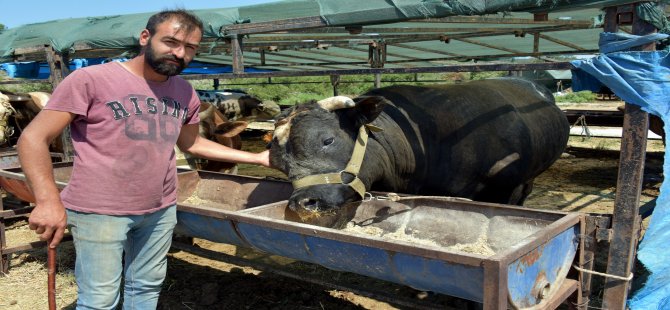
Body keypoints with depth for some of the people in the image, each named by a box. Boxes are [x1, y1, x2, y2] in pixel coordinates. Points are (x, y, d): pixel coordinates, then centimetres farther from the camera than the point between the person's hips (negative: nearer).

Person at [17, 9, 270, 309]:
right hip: (98, 211, -5)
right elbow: (33, 138, -11)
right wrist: (48, 200, -25)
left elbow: (192, 143, 19)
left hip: (161, 210, 5)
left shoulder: (185, 93, 5)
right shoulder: (90, 79, -13)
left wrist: (256, 158, 16)